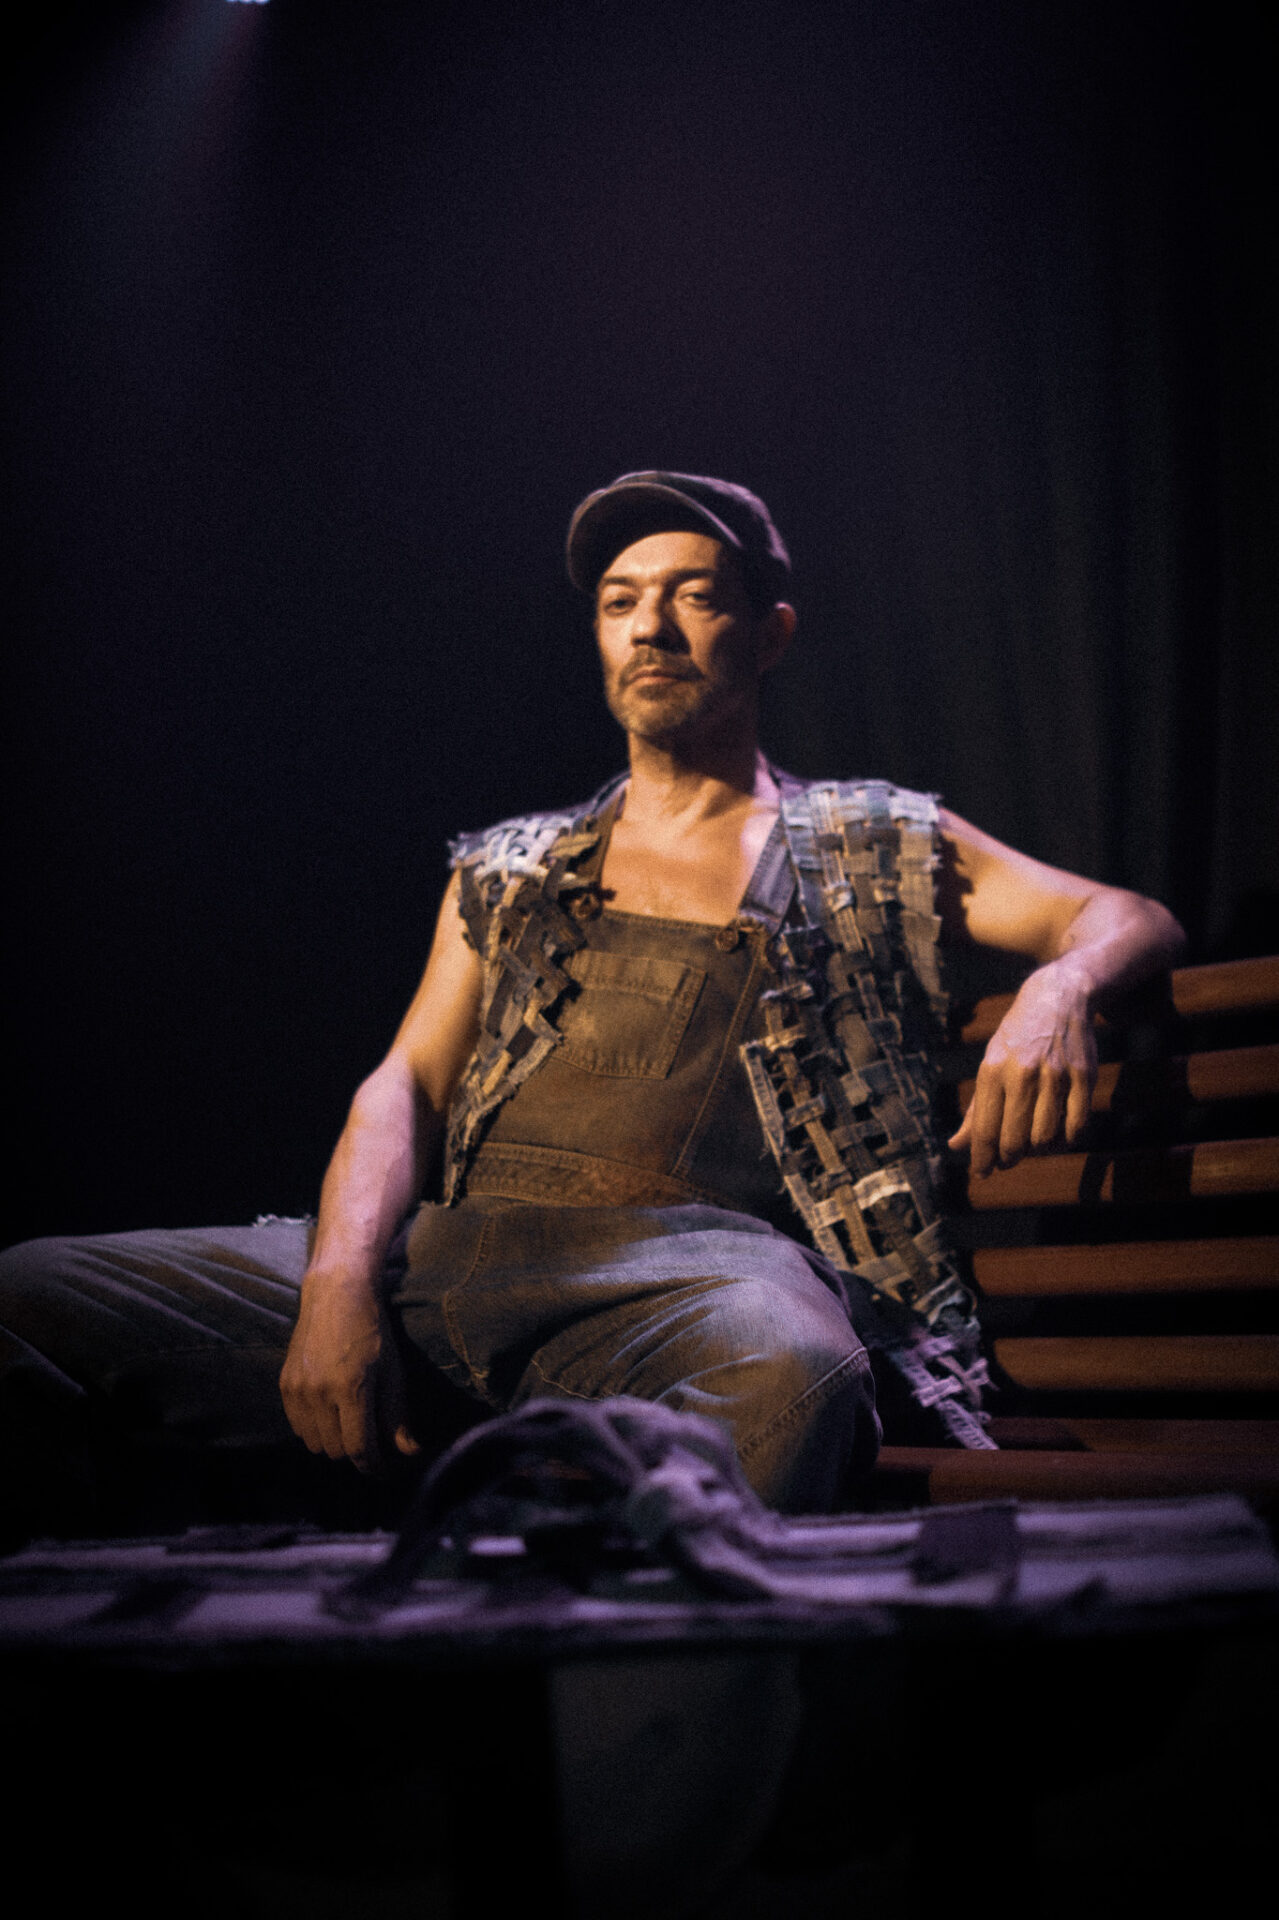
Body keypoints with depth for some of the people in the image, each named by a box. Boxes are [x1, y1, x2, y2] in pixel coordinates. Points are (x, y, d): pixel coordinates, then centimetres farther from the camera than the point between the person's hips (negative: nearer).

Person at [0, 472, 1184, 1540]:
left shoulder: (873, 848, 20)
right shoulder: (509, 871, 26)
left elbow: (1131, 920, 17)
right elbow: (406, 1085, 15)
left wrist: (1058, 989, -10)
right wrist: (340, 1280, -6)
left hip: (704, 1259, -2)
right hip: (454, 1251, 3)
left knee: (785, 1377, -42)